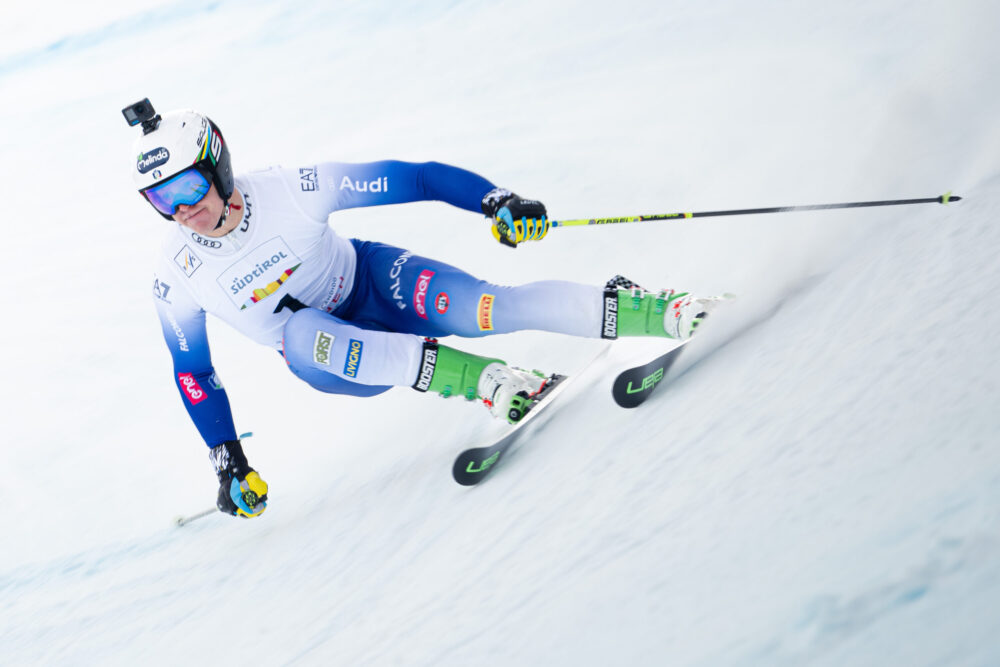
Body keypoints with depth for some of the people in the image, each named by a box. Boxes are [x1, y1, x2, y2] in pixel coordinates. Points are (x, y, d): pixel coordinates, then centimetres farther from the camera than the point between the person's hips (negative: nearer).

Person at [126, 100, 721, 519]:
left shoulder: (286, 191, -24)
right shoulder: (177, 279, -15)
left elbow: (407, 178, -20)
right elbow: (193, 372, 1)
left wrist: (494, 199, -29)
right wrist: (228, 463, 1)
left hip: (373, 282, -1)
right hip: (328, 357, 2)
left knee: (490, 307, -29)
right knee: (302, 331, -36)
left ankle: (657, 312, -26)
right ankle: (481, 379, -43)